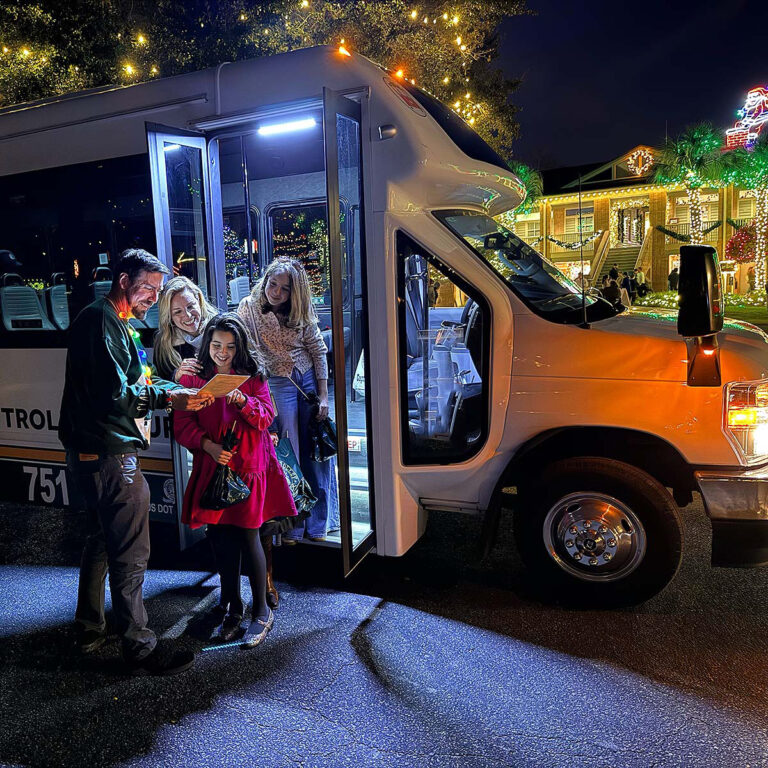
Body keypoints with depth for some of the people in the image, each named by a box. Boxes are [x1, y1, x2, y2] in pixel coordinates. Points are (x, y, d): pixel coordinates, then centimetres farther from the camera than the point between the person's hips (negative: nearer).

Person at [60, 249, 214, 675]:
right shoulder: (101, 320, -14)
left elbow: (130, 381, 20)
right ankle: (140, 648, 7)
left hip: (95, 452, 11)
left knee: (102, 540, 21)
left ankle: (90, 629, 36)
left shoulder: (115, 322, 19)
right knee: (130, 553, -4)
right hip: (109, 453, -11)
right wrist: (166, 397, -24)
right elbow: (113, 392, -24)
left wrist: (174, 385, 7)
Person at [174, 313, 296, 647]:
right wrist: (208, 445, -15)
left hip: (249, 465, -2)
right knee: (221, 537, 8)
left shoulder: (252, 374, 3)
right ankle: (233, 607, 26)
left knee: (247, 535, -2)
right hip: (212, 467, 2)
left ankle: (261, 611, 14)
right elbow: (182, 423, 1)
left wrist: (242, 400, -23)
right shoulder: (193, 377, 5)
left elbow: (266, 416, -4)